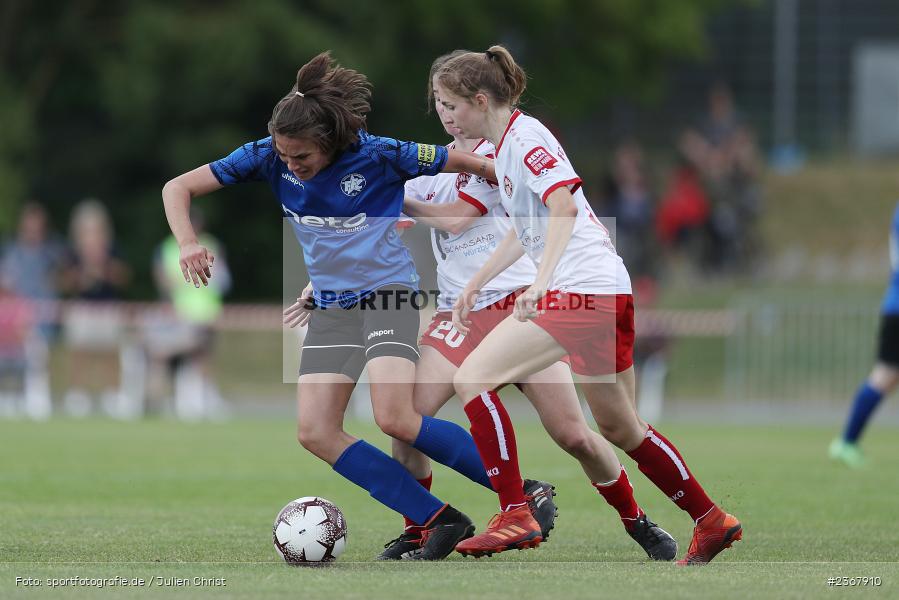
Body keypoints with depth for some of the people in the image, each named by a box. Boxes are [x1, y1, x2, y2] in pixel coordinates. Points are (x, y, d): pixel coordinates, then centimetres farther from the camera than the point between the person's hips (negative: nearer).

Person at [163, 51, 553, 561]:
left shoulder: (378, 154, -18)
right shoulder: (268, 157, -7)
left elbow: (460, 162, -5)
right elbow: (179, 188, -3)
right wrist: (188, 244, -22)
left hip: (388, 294, -6)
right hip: (330, 307, 6)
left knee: (395, 418, -24)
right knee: (315, 433, -8)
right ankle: (440, 522, -6)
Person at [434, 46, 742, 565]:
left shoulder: (524, 137, -10)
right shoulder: (504, 146, 19)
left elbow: (564, 204, -25)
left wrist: (541, 282, -34)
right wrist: (476, 284, 28)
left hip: (582, 289, -10)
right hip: (609, 292, 10)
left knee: (472, 378, -14)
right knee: (621, 429, 17)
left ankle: (515, 517, -17)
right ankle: (713, 523, 25)